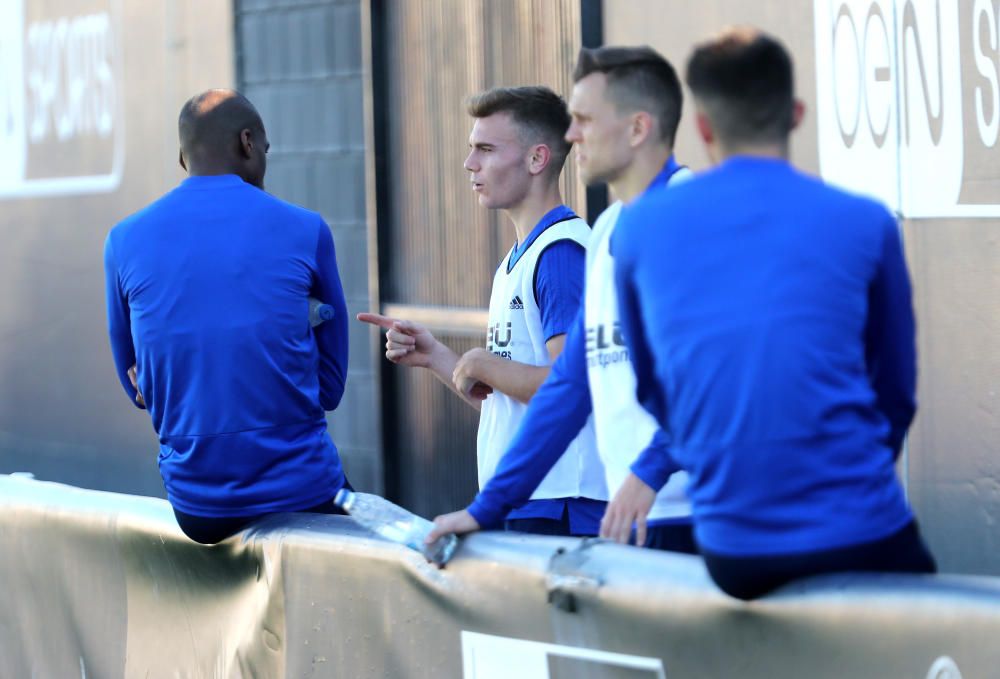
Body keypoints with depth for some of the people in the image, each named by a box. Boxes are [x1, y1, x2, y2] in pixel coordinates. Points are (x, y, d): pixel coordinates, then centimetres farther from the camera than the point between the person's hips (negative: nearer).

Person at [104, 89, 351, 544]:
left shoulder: (124, 242, 3)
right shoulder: (305, 232, -2)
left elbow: (139, 388, 13)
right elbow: (330, 386, 4)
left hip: (195, 505, 3)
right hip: (301, 491, -2)